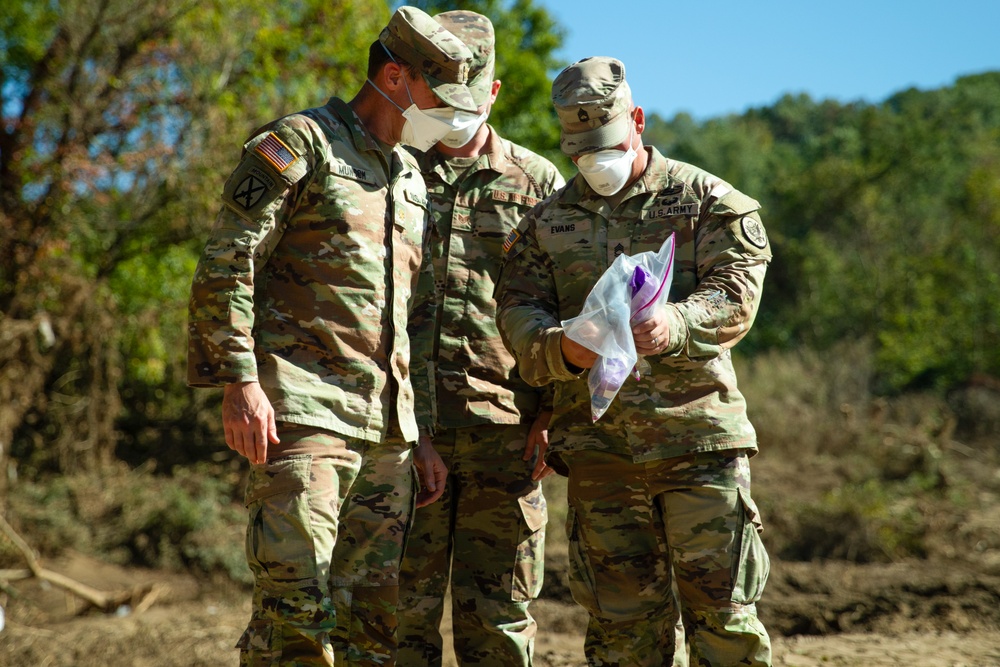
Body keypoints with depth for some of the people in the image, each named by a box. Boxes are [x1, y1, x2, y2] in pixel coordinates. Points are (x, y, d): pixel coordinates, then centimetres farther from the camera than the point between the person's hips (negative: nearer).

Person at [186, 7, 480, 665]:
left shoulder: (412, 179, 22)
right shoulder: (299, 143, -2)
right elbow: (225, 265, -10)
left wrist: (420, 436, 20)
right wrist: (240, 380, -19)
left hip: (386, 427, 8)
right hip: (303, 411, -7)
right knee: (296, 608, -13)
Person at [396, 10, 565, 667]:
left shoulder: (538, 182, 11)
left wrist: (553, 409, -2)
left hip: (505, 423, 0)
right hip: (406, 421, 0)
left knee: (498, 612, 5)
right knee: (405, 602, 1)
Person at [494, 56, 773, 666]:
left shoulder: (708, 200, 7)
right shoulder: (546, 222, 14)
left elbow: (735, 294, -6)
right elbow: (518, 312, 4)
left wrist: (676, 324, -28)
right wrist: (562, 346, -19)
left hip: (698, 434, -2)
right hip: (596, 444, 3)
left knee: (723, 610, -3)